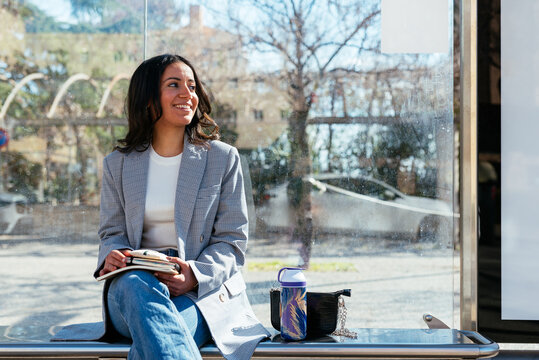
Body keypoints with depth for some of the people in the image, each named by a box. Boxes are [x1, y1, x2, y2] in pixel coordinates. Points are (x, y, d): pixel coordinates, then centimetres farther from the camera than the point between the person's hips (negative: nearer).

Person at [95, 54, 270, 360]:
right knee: (135, 285, -36)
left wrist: (195, 274, -18)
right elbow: (113, 231, 14)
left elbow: (233, 241, 3)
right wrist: (112, 255, -13)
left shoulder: (223, 158, 6)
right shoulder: (118, 164, 13)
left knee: (153, 335, -35)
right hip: (136, 282, 2)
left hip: (203, 290, -2)